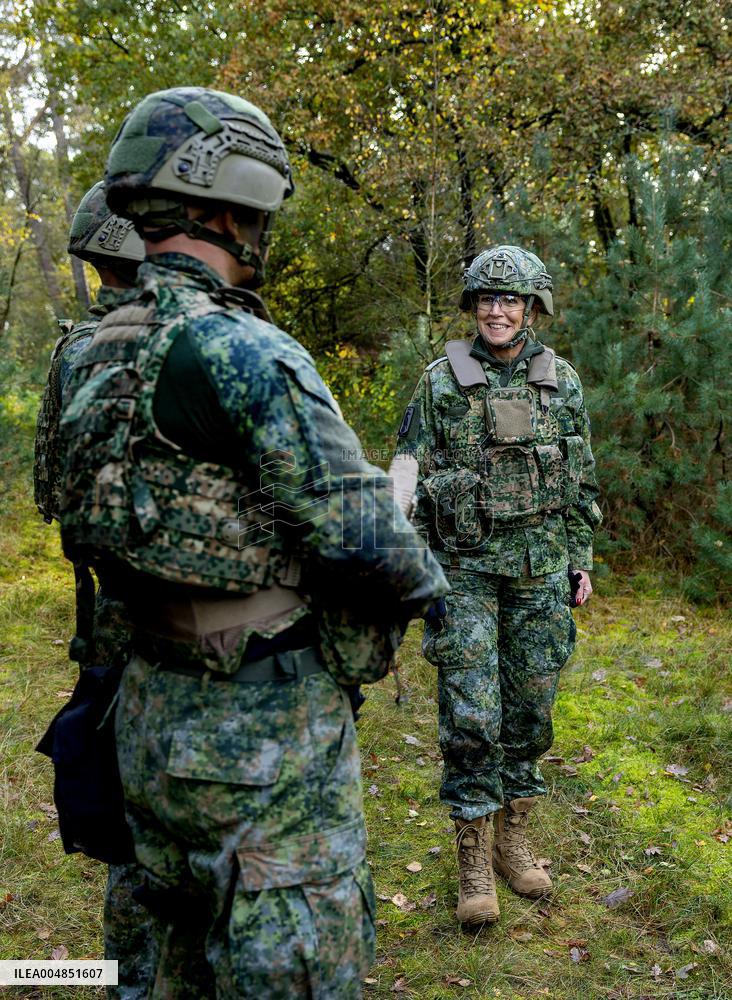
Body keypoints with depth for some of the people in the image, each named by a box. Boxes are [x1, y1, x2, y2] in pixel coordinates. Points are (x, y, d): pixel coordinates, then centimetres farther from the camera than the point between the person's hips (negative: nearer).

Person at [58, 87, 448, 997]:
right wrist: (425, 578, 1)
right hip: (262, 730, -8)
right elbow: (360, 537, -22)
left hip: (155, 715, 8)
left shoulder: (104, 352, 5)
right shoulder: (243, 350, -21)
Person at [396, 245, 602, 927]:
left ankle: (513, 837, 26)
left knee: (530, 707, 9)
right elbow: (410, 477, 0)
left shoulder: (562, 382, 7)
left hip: (540, 567, 3)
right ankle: (473, 856, 10)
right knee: (470, 712, -4)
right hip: (464, 568, -3)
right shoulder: (441, 382, -1)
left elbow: (582, 480, 13)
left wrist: (581, 560, 10)